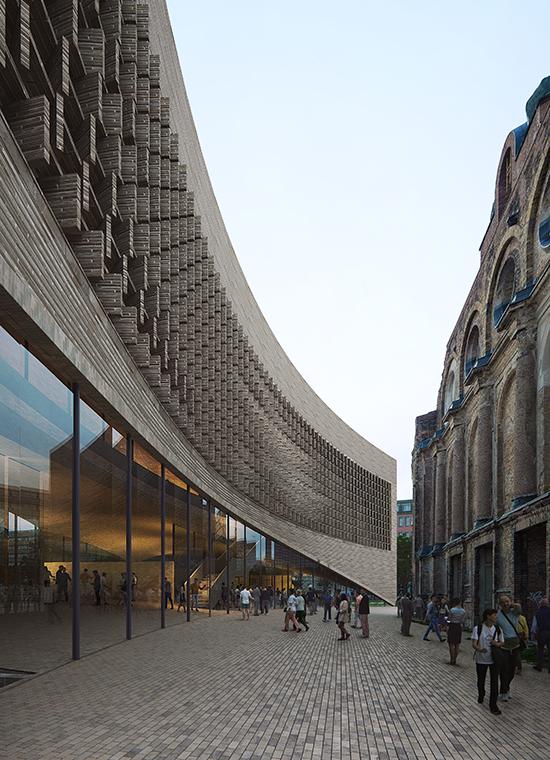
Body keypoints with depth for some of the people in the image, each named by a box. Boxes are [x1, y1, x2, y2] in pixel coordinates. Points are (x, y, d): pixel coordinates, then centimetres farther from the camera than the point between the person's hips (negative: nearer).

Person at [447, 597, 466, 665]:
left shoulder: (452, 610, -14)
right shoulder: (463, 611, -1)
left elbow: (449, 619, -6)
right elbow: (462, 620, 4)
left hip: (452, 626, -4)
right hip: (459, 627, 4)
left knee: (451, 644, 3)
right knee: (457, 644, 12)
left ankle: (452, 660, 3)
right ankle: (455, 659, 16)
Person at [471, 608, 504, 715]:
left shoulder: (497, 629, -2)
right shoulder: (478, 629, -12)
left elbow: (502, 642, 8)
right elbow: (474, 644, -19)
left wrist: (497, 643, -16)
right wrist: (479, 649, -41)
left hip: (494, 659, 1)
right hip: (481, 659, -1)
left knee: (494, 682, -3)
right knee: (481, 680, 16)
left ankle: (493, 704, 7)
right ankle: (481, 696, 45)